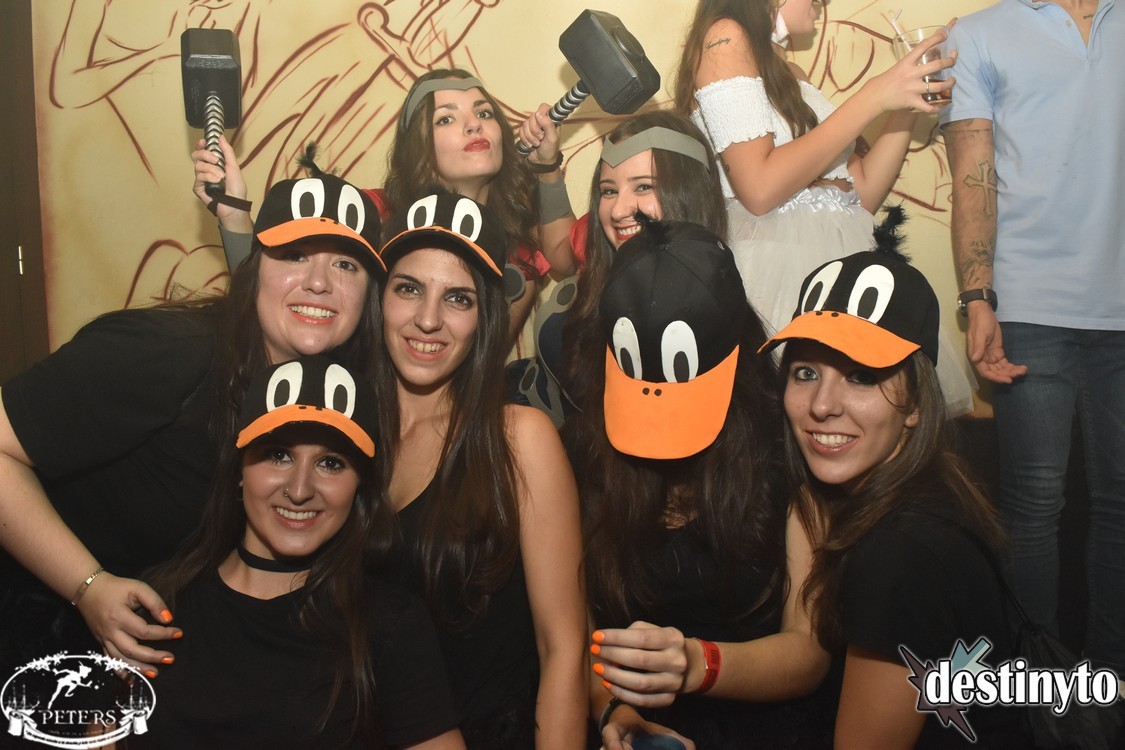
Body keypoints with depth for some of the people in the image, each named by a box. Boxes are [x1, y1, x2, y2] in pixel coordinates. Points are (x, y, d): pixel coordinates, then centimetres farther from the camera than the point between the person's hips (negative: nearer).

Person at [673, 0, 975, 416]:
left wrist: (909, 99, 8)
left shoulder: (792, 73, 22)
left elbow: (861, 194, 17)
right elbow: (759, 189, -15)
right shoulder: (725, 37, -2)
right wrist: (874, 96, -11)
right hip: (780, 268, -8)